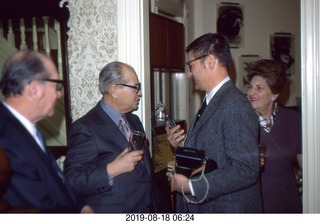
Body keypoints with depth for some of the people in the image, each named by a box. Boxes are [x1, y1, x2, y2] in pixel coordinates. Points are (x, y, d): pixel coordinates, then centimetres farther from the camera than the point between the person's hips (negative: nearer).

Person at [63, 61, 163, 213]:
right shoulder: (85, 128, -16)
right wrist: (112, 170, -28)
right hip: (112, 211, -7)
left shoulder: (134, 121, 8)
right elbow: (72, 182, -22)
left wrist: (153, 205, 8)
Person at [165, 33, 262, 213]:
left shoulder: (235, 106, -20)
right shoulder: (212, 102, 8)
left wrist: (191, 186, -22)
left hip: (228, 210, -8)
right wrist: (181, 145, -3)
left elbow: (246, 170, -24)